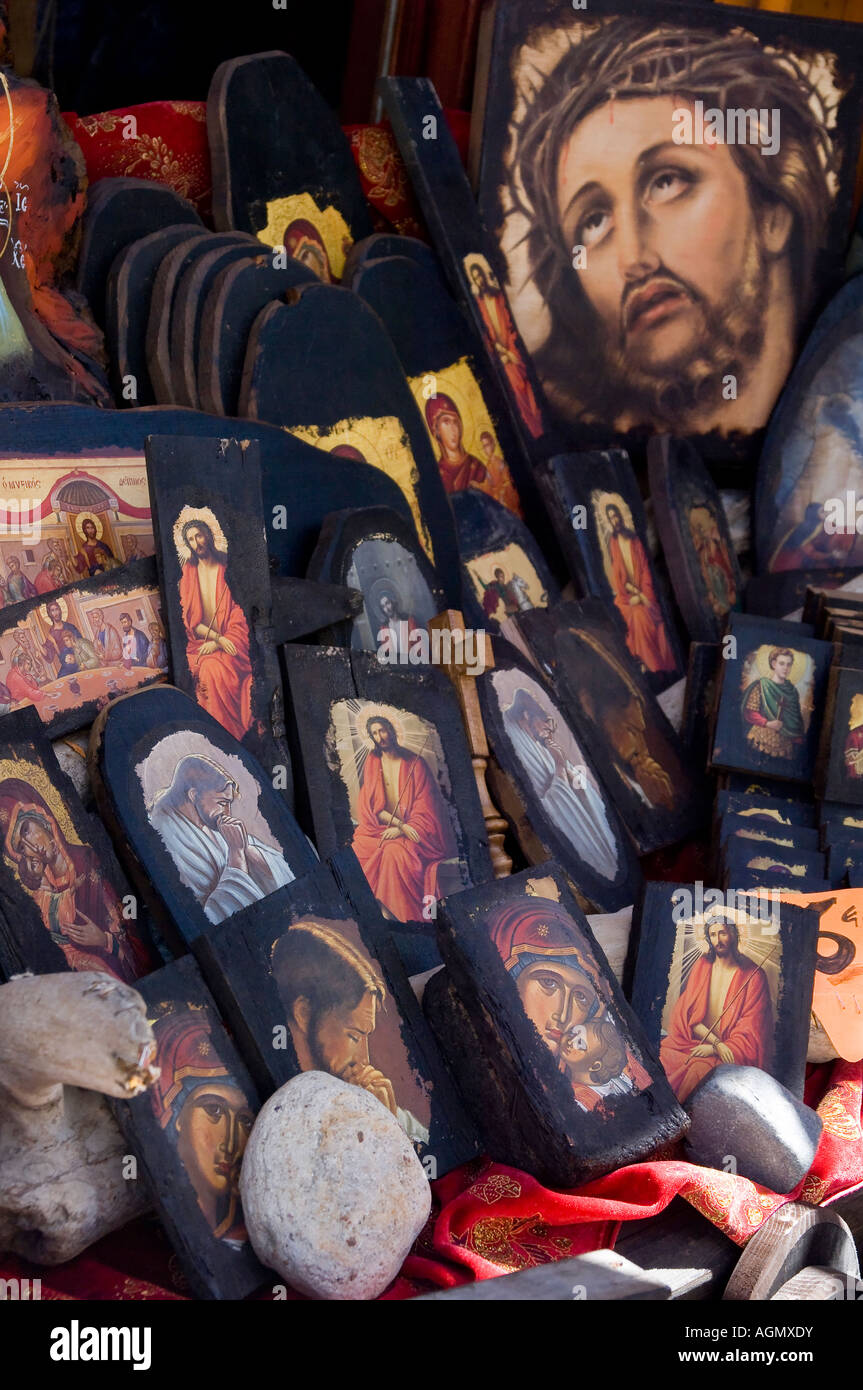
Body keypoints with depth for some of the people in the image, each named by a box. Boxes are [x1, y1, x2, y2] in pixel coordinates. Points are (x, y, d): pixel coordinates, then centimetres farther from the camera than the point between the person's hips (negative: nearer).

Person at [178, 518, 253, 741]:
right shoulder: (188, 573, 12)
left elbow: (240, 611, -1)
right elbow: (190, 619, 7)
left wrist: (217, 642, -13)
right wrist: (218, 637, -10)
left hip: (230, 641, -2)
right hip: (201, 641, 2)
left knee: (219, 668, -32)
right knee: (210, 670, -29)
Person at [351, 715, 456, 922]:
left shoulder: (414, 763, -2)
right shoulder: (372, 763, 8)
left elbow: (425, 806, -5)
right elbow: (373, 806, 3)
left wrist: (401, 828, -17)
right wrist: (401, 824, -13)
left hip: (415, 830, -4)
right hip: (382, 827, 4)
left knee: (394, 852, -34)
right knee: (357, 849, -25)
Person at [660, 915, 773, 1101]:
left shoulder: (753, 975, -3)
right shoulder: (702, 966, 9)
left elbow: (751, 1030, -5)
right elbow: (688, 1013, 5)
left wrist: (714, 1049, -13)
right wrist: (717, 1042, -10)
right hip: (694, 1041, 4)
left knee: (698, 1069, -32)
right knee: (661, 1055, -23)